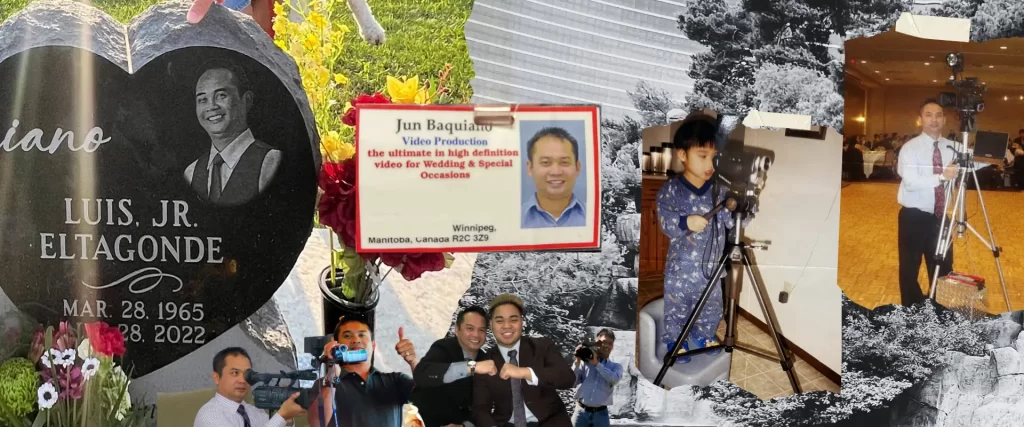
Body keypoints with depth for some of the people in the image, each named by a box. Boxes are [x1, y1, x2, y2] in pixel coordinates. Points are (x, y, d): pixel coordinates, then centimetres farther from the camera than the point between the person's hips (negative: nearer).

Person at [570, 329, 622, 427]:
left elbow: (614, 379, -13)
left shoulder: (615, 366, 9)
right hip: (581, 411, 0)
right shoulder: (585, 361, 5)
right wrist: (577, 361, -11)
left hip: (600, 413, 1)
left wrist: (596, 364, -15)